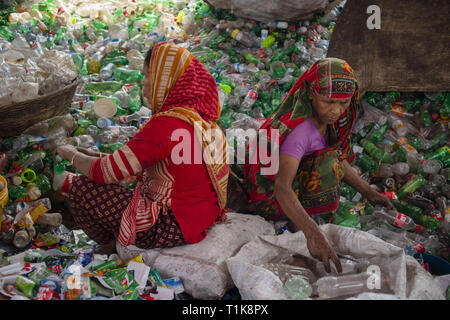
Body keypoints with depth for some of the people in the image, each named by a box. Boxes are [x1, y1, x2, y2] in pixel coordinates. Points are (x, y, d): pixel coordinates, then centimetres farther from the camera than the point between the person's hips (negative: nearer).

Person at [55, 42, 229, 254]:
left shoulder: (165, 125, -25)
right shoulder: (198, 113, 3)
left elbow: (105, 172, -17)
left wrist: (71, 154, 2)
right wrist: (99, 156, 13)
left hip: (174, 227, -9)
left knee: (82, 189, -3)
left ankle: (117, 247, 17)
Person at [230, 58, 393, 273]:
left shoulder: (321, 113, -9)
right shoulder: (298, 129, -34)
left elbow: (338, 159, 5)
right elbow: (282, 188, -46)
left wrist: (368, 192, -1)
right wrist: (313, 234, -56)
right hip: (268, 194, -9)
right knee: (325, 167, -28)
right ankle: (294, 222, -10)